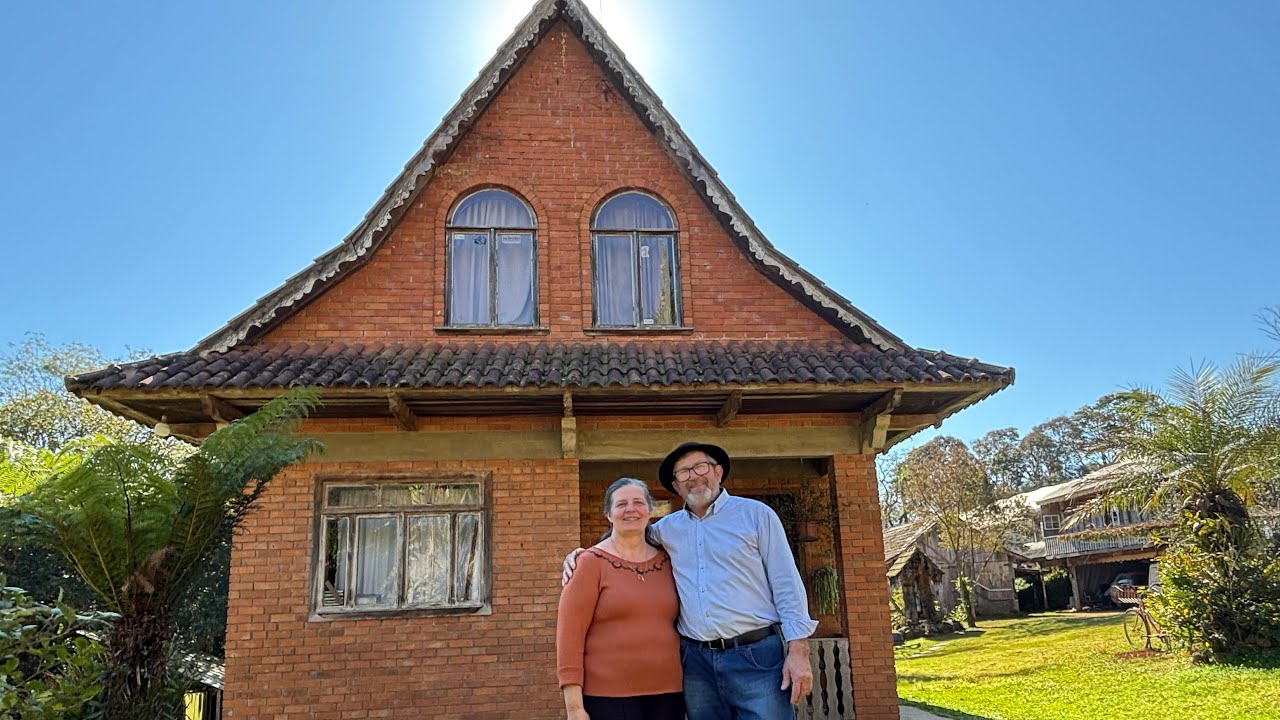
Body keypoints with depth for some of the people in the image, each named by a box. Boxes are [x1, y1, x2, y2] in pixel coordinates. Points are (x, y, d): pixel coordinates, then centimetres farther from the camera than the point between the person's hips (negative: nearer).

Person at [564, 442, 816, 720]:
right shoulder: (666, 528, 11)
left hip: (757, 656, -3)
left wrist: (798, 651, -9)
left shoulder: (756, 514, 2)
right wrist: (580, 555, 7)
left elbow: (787, 584, -1)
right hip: (696, 661, 4)